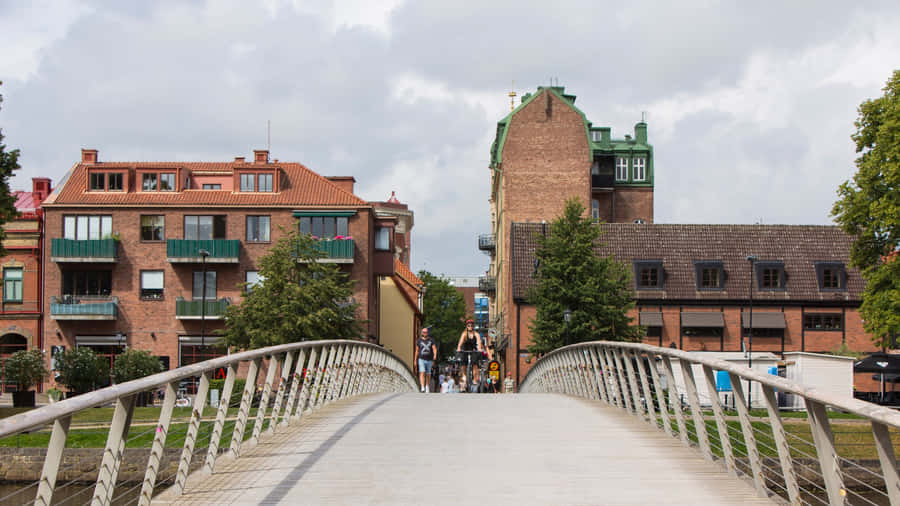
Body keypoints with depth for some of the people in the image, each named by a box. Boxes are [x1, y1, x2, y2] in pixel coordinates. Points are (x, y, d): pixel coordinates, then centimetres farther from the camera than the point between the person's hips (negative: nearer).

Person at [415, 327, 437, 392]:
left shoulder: (431, 340, 2)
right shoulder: (419, 340, 3)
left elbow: (434, 349, -9)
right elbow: (417, 350, 10)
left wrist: (435, 355, -28)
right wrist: (415, 360, 10)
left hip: (429, 360, 1)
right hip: (421, 359, -1)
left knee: (428, 374, 12)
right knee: (422, 373, -16)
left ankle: (427, 387, 29)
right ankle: (422, 388, -24)